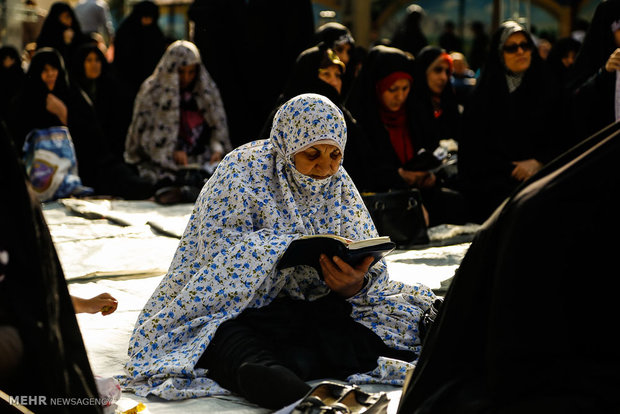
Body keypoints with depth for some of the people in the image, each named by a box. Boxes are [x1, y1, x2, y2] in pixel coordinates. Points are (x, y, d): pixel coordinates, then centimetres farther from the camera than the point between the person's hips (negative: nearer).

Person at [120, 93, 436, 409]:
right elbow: (219, 247, -19)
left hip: (315, 307, 5)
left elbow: (368, 263, 3)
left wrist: (354, 285, -22)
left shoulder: (339, 185, 7)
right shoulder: (243, 172, -8)